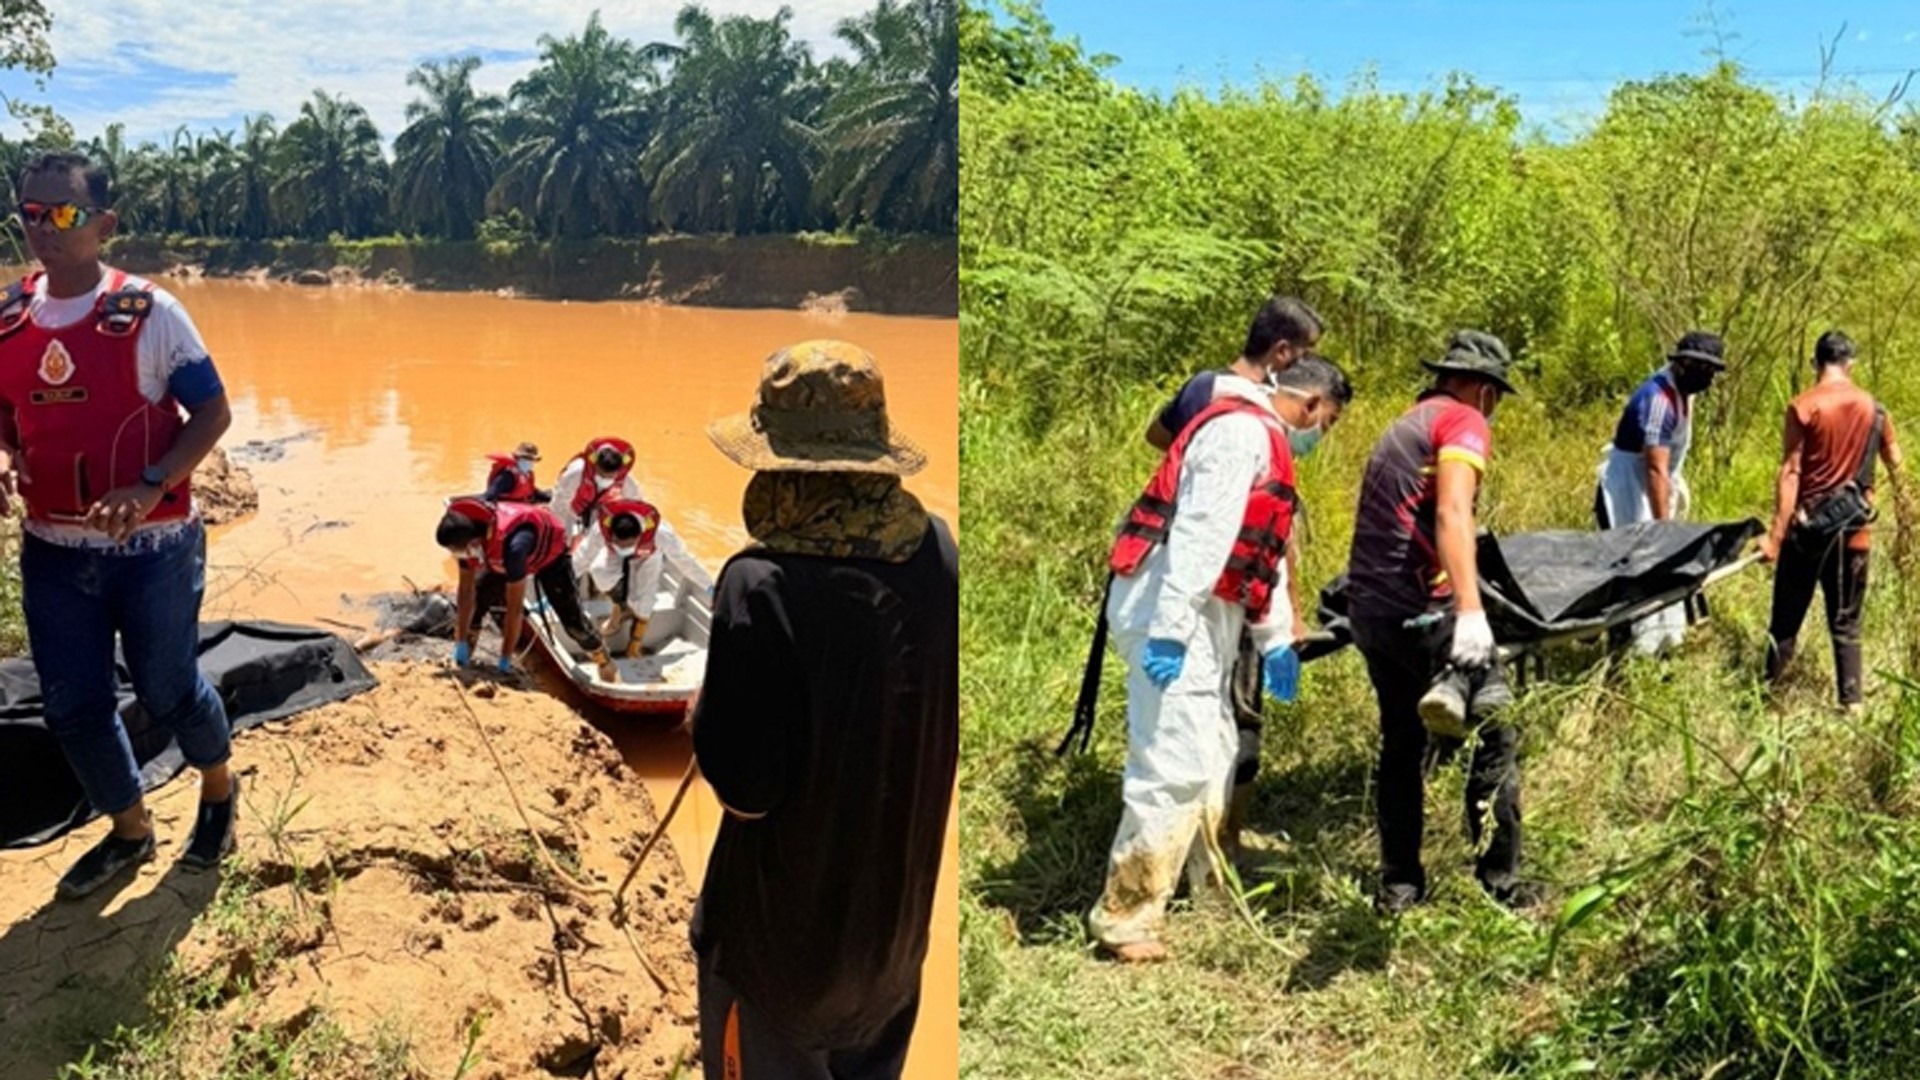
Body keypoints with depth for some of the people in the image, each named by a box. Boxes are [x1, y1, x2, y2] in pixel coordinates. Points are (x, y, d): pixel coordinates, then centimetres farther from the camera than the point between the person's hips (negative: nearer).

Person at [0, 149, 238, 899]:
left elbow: (213, 413, -9)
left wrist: (151, 487, -22)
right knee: (71, 705, 10)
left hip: (152, 548, -5)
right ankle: (129, 830, 32)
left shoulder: (148, 312, -12)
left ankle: (219, 791, 38)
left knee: (167, 689, 8)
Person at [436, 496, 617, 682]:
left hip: (550, 553, -5)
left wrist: (505, 661, -34)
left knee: (571, 617, -9)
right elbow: (466, 592, -18)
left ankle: (606, 665, 12)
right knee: (476, 599, -9)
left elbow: (515, 608, -41)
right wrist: (461, 644, -17)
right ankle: (461, 660, 8)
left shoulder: (512, 544, -48)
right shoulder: (466, 539, -29)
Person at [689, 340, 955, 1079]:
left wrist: (703, 714, -7)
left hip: (784, 921, -5)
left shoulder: (762, 586, -30)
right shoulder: (940, 555, -11)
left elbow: (744, 790, -24)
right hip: (900, 902, 6)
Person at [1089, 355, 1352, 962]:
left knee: (1213, 762, 18)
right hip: (1172, 615, -11)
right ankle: (1123, 920, -3)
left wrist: (1277, 640, 28)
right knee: (1175, 768, -11)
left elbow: (1263, 552, 27)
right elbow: (1199, 535, -22)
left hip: (1203, 619, 11)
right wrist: (1170, 630, -28)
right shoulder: (1242, 432, -12)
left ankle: (1197, 895, 31)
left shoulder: (1263, 440, 23)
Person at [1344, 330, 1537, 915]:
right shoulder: (1465, 422, -5)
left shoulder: (1405, 424, 21)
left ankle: (1398, 884, 22)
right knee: (1494, 739, 4)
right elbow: (1452, 513, -22)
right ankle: (1500, 881, 9)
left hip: (1367, 604, 9)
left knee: (1401, 740, 18)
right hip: (1418, 609, -9)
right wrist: (1470, 610, -33)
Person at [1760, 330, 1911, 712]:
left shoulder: (1803, 407, -8)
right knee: (1846, 623, 11)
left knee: (1786, 619, 6)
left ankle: (1769, 691, 10)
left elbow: (1790, 474, -13)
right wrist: (1905, 510, 28)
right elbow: (1896, 468, 13)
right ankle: (1852, 702, 9)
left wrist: (1775, 535, -14)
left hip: (1808, 527, -3)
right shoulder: (1874, 409, 4)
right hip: (1855, 531, 3)